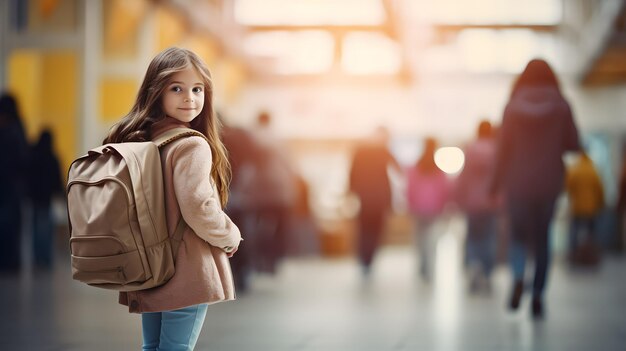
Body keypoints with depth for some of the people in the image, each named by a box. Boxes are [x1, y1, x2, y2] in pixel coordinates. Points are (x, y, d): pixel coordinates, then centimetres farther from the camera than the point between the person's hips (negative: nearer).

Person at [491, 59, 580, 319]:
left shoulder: (513, 106, -4)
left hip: (518, 181, 0)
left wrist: (497, 181, 4)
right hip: (549, 181, 0)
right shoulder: (561, 106, -3)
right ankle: (538, 295, 0)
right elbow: (573, 144, -2)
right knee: (542, 237, 8)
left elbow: (503, 148, -4)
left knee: (518, 232, 13)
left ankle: (518, 278, -14)